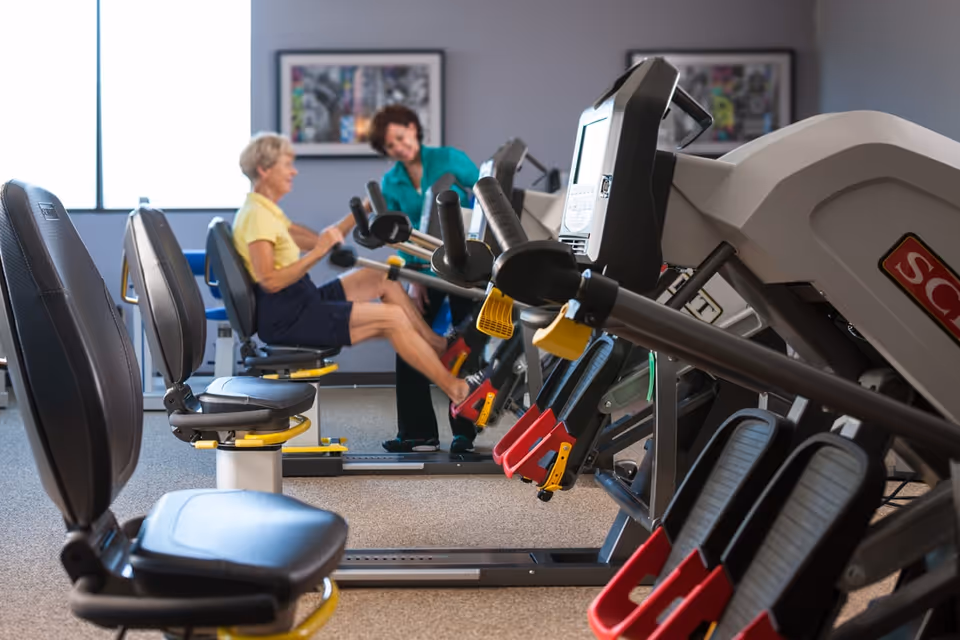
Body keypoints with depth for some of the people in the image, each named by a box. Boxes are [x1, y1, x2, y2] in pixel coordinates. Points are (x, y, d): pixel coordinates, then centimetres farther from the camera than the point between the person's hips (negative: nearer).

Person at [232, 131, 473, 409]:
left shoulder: (266, 210, 15)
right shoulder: (255, 215, -17)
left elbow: (317, 241, 17)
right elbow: (270, 281, -25)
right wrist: (319, 251, -24)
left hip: (300, 302, 11)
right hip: (285, 318, -11)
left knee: (382, 278, 10)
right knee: (392, 317, -14)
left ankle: (439, 347, 10)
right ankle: (454, 389, -6)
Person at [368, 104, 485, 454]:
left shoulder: (449, 159, -6)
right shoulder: (391, 183, 4)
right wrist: (414, 278, -7)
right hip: (427, 268, 4)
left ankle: (464, 432, 10)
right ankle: (418, 432, 6)